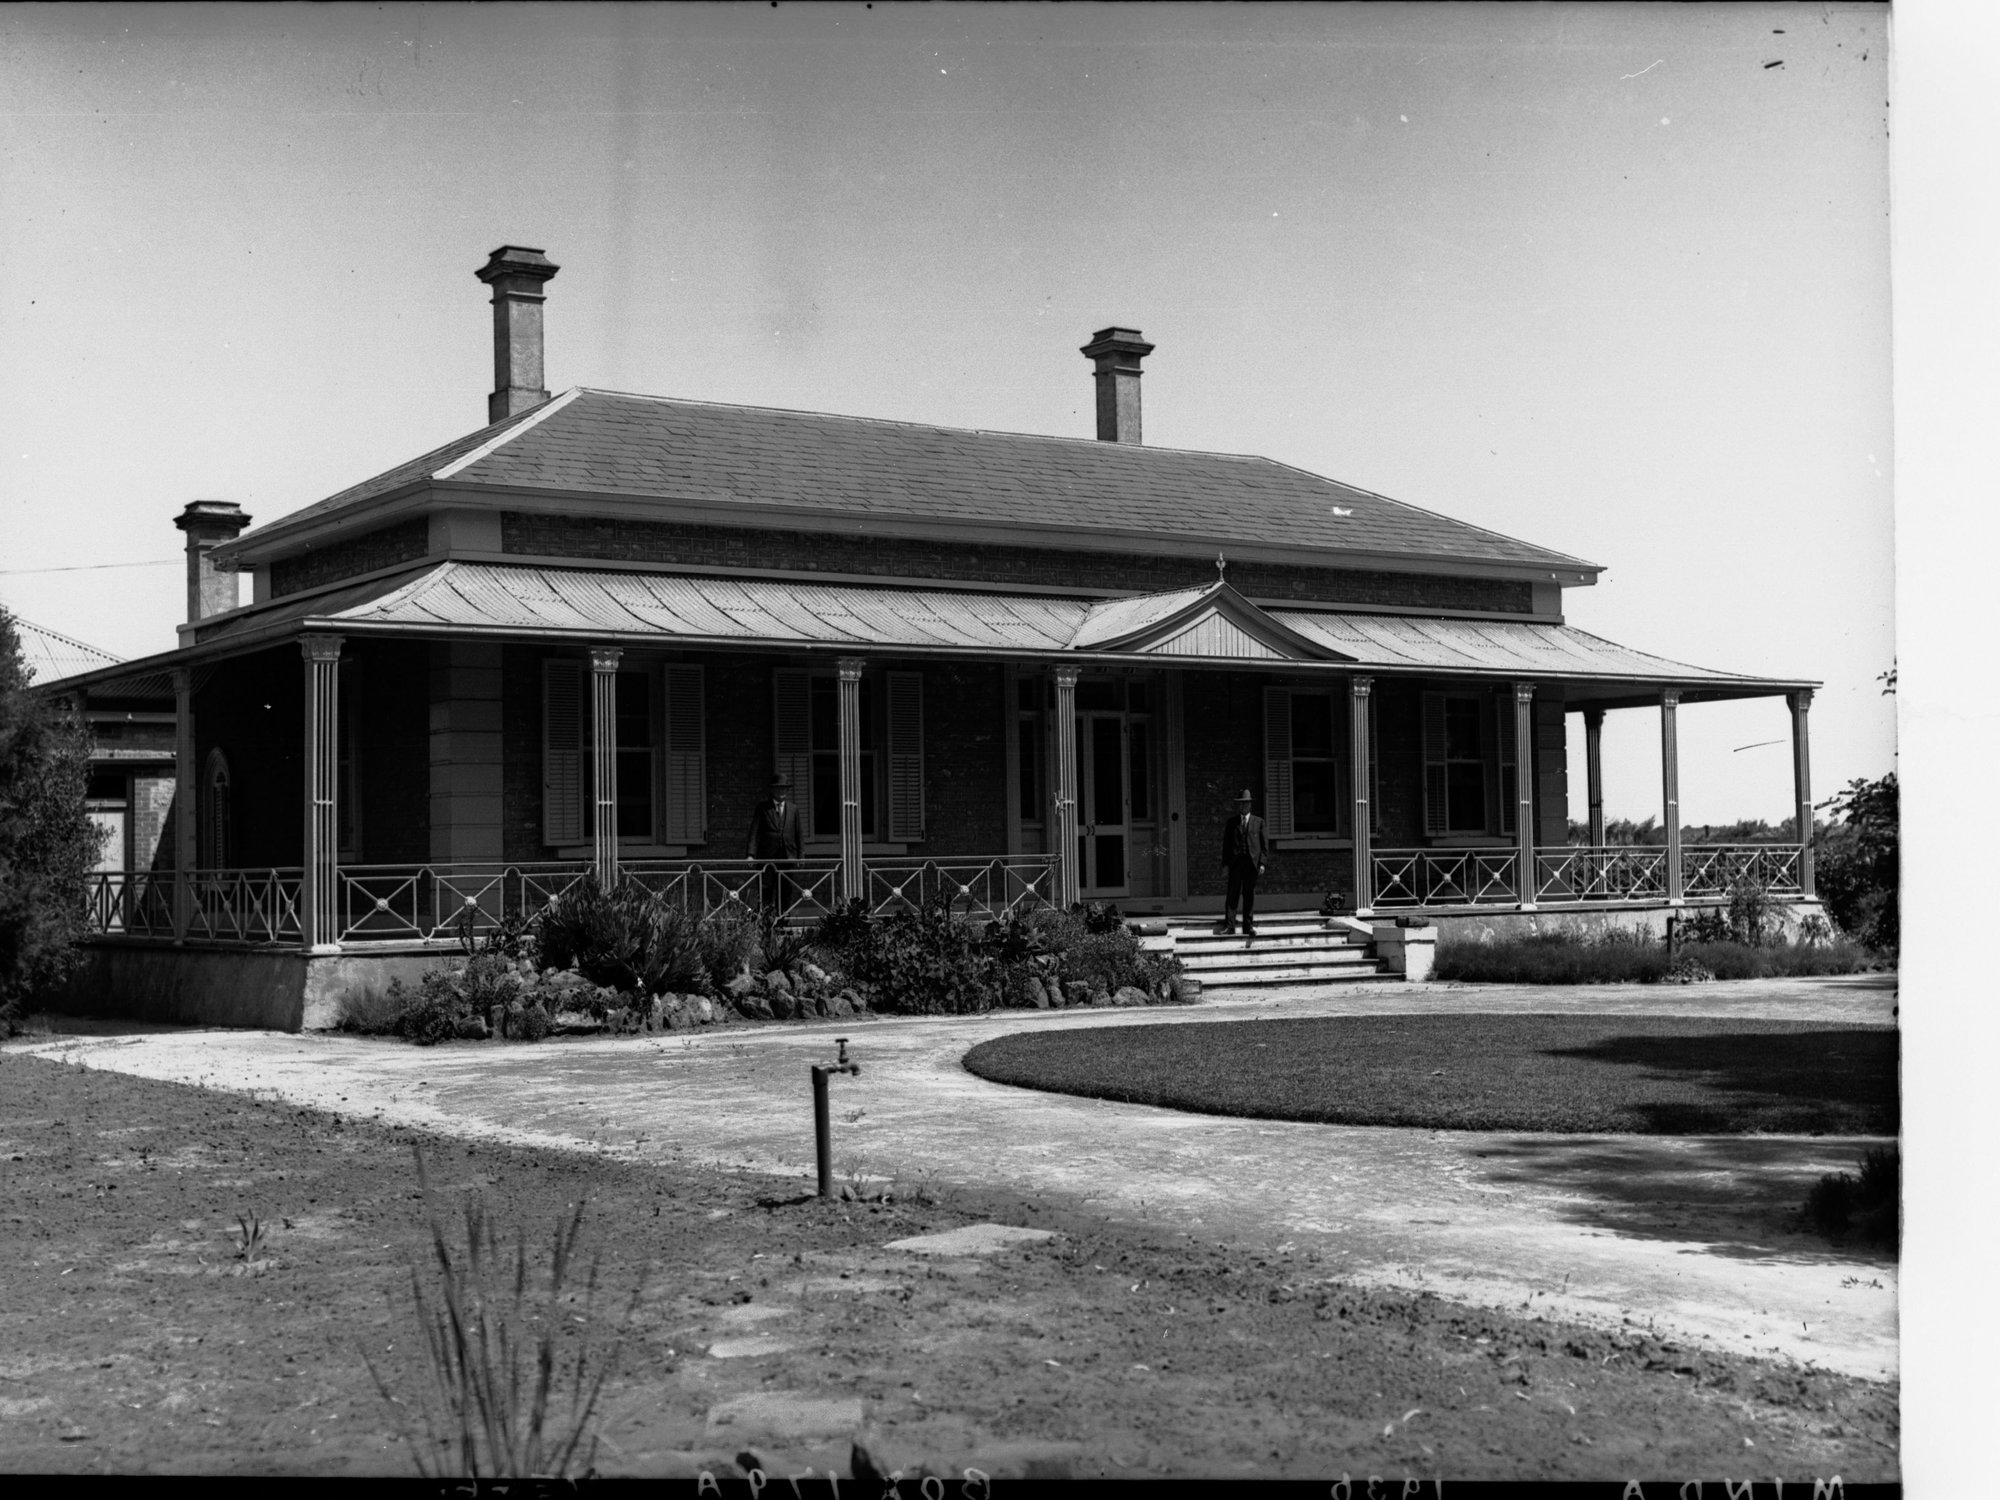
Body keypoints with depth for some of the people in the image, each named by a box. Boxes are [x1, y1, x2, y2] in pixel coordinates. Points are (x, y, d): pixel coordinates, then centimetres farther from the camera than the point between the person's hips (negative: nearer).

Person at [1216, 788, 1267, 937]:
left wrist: (1262, 862, -2)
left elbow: (1263, 844, 8)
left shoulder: (1258, 822, 11)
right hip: (1235, 862, 0)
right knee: (1233, 893, -5)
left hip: (1252, 862, 0)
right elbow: (1226, 844, 10)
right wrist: (1225, 862, 0)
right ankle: (1229, 924, -8)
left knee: (1249, 895, 2)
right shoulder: (1231, 823, 12)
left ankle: (1249, 926, 6)